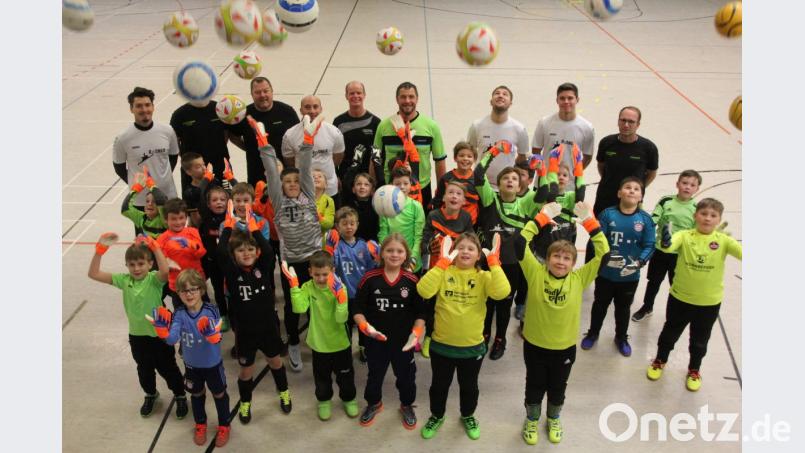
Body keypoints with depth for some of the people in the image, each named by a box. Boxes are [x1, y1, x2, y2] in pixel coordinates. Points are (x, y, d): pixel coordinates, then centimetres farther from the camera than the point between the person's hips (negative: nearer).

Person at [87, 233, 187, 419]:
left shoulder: (154, 279, -20)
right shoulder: (124, 280, -8)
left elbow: (165, 271, -44)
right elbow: (93, 274, -11)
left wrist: (154, 246, -45)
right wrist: (100, 249, -23)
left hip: (159, 334, -4)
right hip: (137, 335, 4)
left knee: (167, 368, 14)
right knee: (144, 369, 25)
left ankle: (180, 396, 38)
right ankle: (150, 395, 52)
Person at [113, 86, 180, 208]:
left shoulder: (167, 131, -5)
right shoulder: (123, 138, -11)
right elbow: (119, 167, 1)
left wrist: (164, 177, 6)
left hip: (168, 196, 2)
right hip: (140, 200, -2)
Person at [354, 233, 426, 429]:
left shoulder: (412, 281, -10)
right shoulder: (370, 278, -12)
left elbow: (420, 312, -3)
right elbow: (358, 310, -7)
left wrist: (416, 332, -17)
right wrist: (365, 327, -23)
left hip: (403, 341, 0)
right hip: (376, 340, 0)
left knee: (406, 376, 17)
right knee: (374, 375, 21)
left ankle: (407, 406, 45)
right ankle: (374, 403, 49)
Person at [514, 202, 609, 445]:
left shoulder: (579, 279, -10)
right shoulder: (536, 273, -14)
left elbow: (604, 253, -15)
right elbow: (520, 244, -22)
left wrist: (589, 222, -20)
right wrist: (542, 217, -21)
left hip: (564, 347, 1)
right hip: (534, 345, -1)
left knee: (557, 389, 23)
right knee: (534, 387, 19)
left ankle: (553, 420, 50)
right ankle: (531, 420, 45)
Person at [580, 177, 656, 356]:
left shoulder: (645, 219, -10)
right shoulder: (608, 214, -13)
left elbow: (649, 246, -9)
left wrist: (639, 262, -24)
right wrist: (606, 257, -30)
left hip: (630, 276, 1)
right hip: (605, 272, -1)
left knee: (623, 308, 22)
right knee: (600, 305, 19)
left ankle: (621, 338, 44)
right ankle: (593, 333, 42)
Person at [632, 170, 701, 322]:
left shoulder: (696, 209, -6)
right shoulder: (666, 201, -8)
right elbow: (652, 221, -10)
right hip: (660, 250, 0)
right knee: (654, 281, 17)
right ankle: (647, 307, 38)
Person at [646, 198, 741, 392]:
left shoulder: (723, 240, -9)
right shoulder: (685, 236, -12)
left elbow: (740, 251, -24)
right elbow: (668, 246, -32)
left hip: (709, 302, 1)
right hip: (680, 298, -1)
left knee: (700, 340, 20)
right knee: (670, 333, 20)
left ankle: (694, 370, 44)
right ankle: (660, 361, 44)